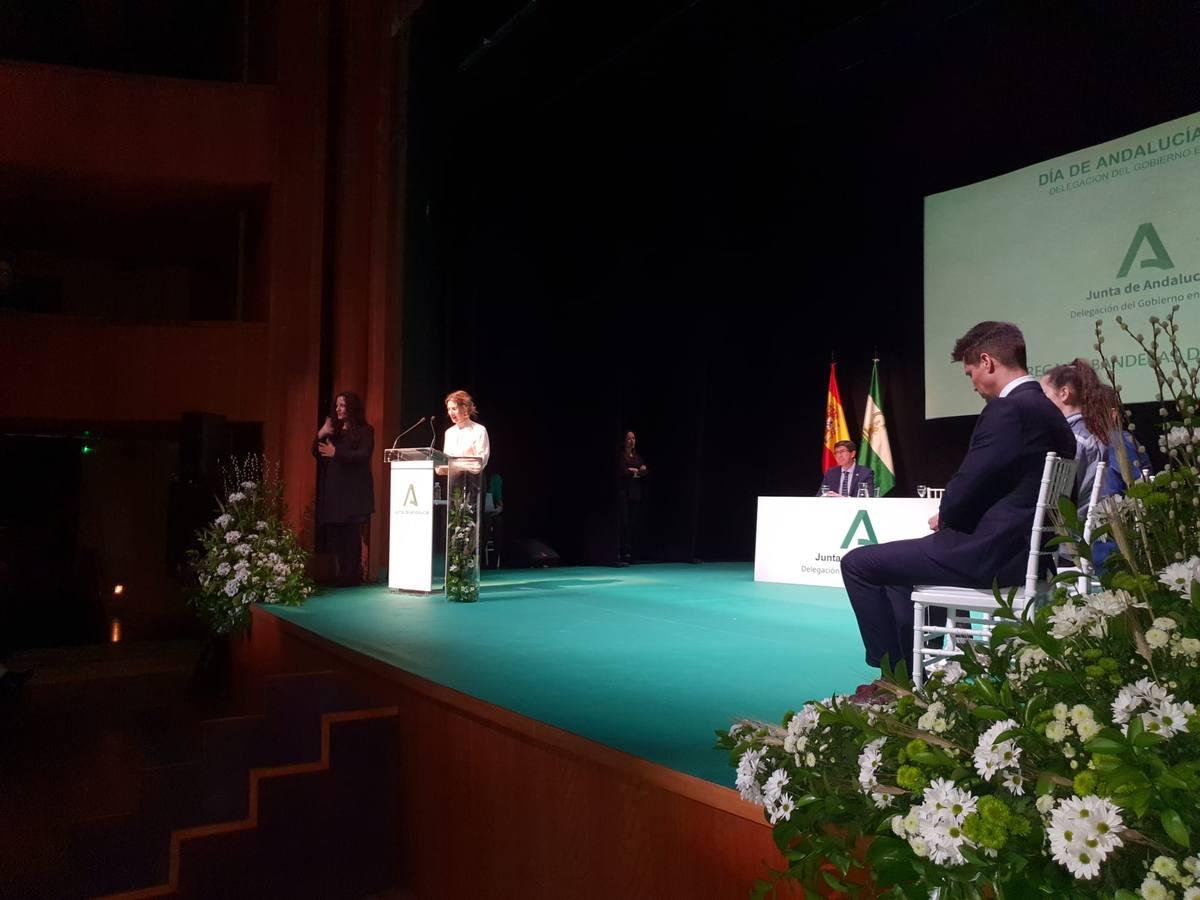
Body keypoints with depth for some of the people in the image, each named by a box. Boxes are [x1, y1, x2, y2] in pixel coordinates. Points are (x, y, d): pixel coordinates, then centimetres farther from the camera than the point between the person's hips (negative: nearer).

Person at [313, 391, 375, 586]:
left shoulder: (365, 431, 0)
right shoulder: (332, 430, 18)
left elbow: (364, 455, -14)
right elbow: (317, 455, 14)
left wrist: (336, 453, -21)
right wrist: (320, 435, -2)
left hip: (354, 490, -6)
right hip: (332, 489, 6)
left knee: (351, 532, -7)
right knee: (334, 532, 2)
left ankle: (352, 575, -3)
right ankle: (343, 574, 8)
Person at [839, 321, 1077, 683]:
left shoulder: (1006, 410, -18)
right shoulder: (1048, 412, 12)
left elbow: (967, 488, -20)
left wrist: (945, 518, 1)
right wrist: (953, 518, 10)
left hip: (989, 554, -10)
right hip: (1024, 550, 10)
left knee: (858, 563, -2)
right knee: (902, 557, 29)